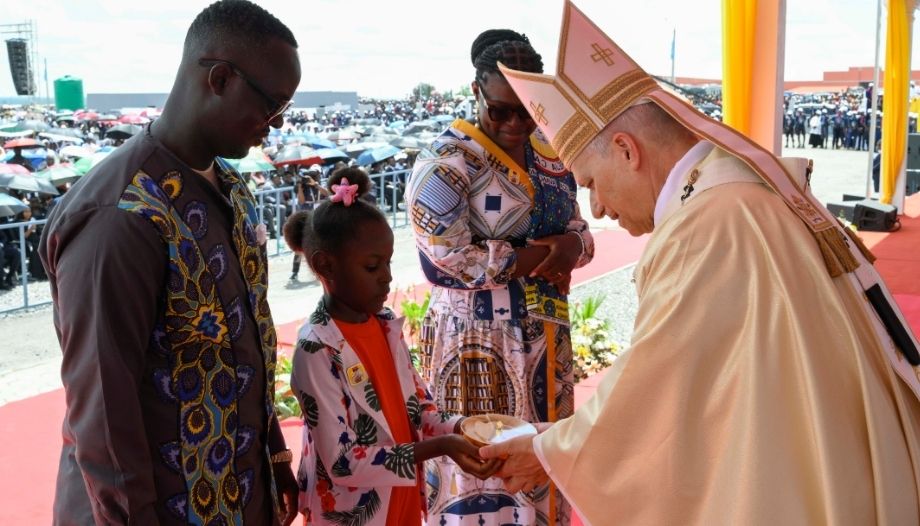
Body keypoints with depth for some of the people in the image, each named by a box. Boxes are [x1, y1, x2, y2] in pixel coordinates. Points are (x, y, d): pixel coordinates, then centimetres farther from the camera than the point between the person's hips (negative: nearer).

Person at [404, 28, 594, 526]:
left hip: (546, 334, 7)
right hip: (479, 341, -6)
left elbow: (579, 229, 13)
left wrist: (572, 245, -11)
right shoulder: (446, 162, -13)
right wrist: (536, 257, -14)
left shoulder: (550, 154, 8)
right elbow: (449, 259, -20)